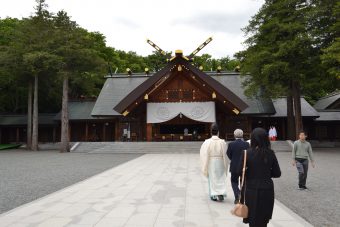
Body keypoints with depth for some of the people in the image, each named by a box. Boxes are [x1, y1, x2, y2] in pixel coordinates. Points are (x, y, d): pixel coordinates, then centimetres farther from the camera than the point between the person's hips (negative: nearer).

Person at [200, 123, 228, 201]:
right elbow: (225, 155, -5)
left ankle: (214, 195, 20)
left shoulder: (207, 142, -13)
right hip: (220, 163, 1)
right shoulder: (222, 142, -10)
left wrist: (205, 167, 4)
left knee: (212, 179, 13)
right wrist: (225, 166, 7)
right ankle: (221, 193, 5)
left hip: (211, 163, 0)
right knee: (221, 179, 14)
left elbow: (204, 155, -8)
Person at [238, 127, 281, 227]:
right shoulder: (270, 153, -4)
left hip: (252, 190, -2)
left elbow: (240, 172, -15)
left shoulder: (247, 153, -12)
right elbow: (277, 173, -2)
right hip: (267, 190, 2)